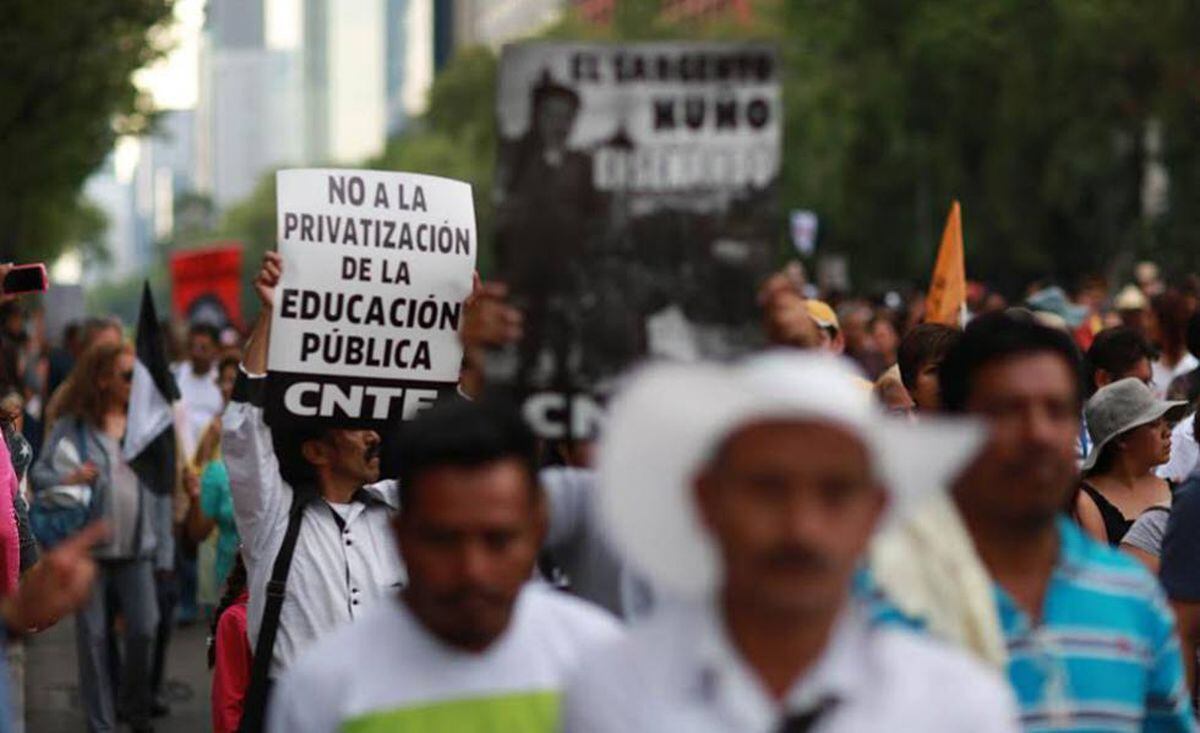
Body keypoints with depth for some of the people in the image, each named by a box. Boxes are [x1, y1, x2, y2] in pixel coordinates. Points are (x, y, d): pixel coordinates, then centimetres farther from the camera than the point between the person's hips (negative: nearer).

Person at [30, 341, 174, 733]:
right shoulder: (72, 426, -1)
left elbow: (160, 490, 7)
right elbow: (38, 474, -3)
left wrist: (163, 550, 4)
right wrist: (68, 479, -26)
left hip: (137, 549, 2)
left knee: (144, 629, -3)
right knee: (93, 637, 2)